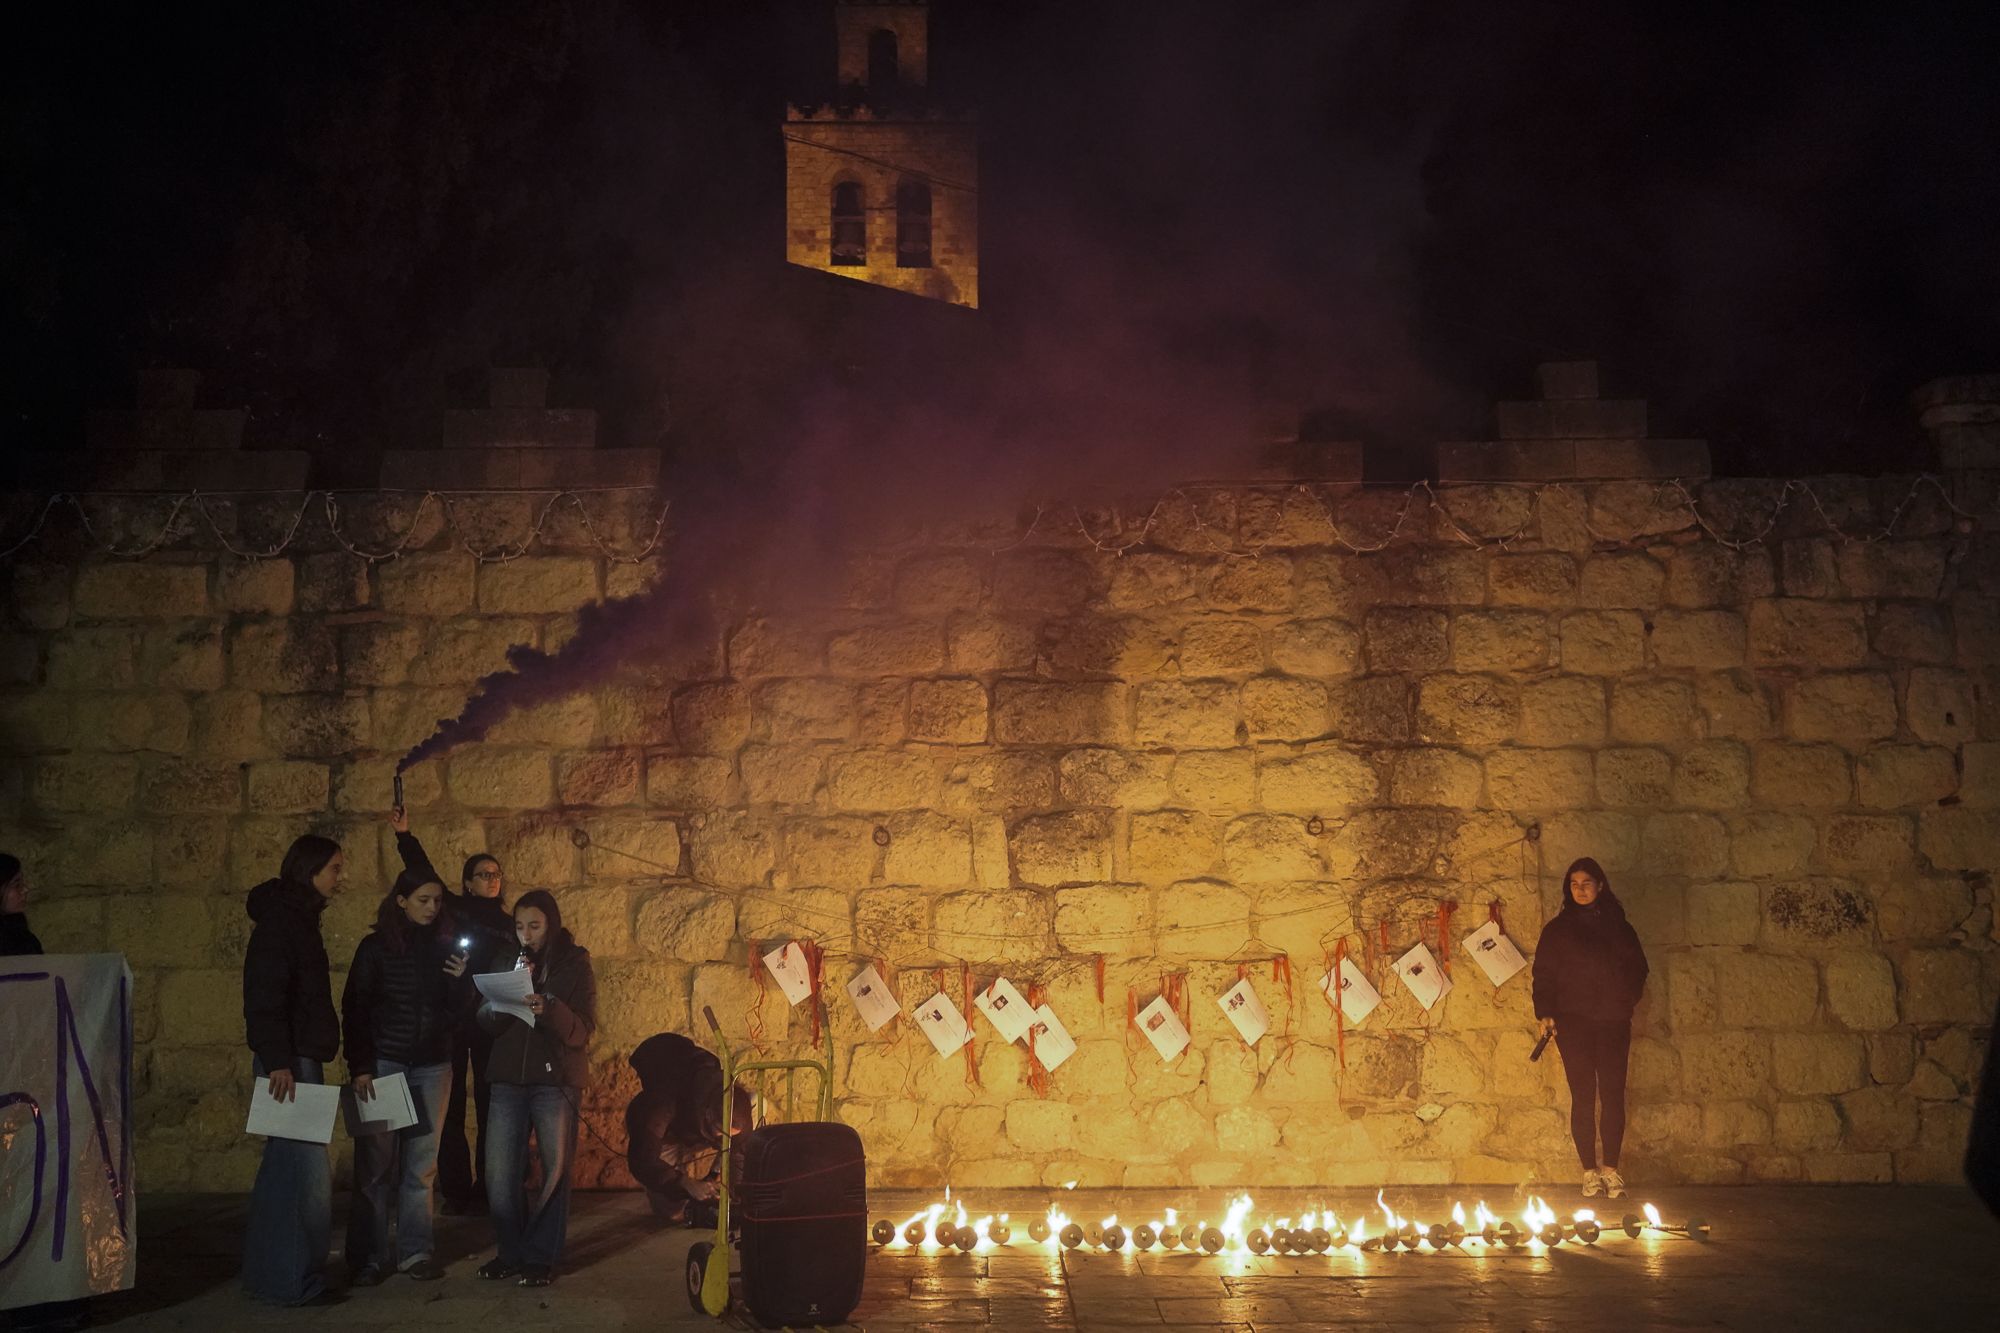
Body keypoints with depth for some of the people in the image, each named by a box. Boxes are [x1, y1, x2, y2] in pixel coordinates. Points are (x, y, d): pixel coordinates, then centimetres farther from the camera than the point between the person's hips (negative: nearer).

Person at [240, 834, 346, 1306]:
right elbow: (264, 993, -20)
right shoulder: (281, 917, -12)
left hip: (300, 1057, 10)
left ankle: (266, 1273, 22)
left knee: (285, 1165, 14)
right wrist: (277, 1060, -24)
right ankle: (292, 1281, -2)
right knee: (307, 1168, -8)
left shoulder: (296, 916, 17)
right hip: (291, 1059, -10)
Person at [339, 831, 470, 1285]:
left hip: (431, 1065, 3)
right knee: (376, 1164, -3)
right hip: (384, 1062, -3)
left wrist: (459, 979, -9)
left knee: (421, 1164, 4)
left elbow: (454, 1010, 10)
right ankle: (370, 1257, 5)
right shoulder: (376, 947, -1)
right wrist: (359, 1067, -8)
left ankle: (414, 1250, 12)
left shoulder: (444, 947, 8)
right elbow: (353, 1008, -2)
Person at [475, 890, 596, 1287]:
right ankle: (512, 1251, 15)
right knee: (499, 1174, -1)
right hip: (509, 1079, 3)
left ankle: (542, 1257, 12)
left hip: (556, 1080, -3)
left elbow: (583, 1030, -7)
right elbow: (485, 1023, 4)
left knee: (554, 1171, 0)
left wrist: (549, 1009, -25)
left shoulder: (575, 965, 1)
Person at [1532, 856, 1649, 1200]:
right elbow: (1543, 974, 4)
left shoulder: (1618, 926, 10)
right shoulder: (1557, 929, 7)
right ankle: (1590, 1171, 1)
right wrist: (1546, 1013, -7)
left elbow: (1638, 968, 14)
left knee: (1613, 1094, -2)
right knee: (1583, 1096, -4)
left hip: (1614, 1021, 1)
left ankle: (1611, 1168, 6)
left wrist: (1628, 1001, -1)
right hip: (1573, 1021, -1)